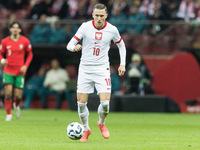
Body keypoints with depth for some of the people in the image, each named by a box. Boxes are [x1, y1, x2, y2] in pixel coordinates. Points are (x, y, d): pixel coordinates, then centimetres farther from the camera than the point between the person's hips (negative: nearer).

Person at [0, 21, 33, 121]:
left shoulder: (25, 41, -1)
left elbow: (30, 54, 9)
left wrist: (26, 66, -4)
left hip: (20, 72, 0)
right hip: (8, 71, 0)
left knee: (18, 96, -2)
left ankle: (16, 106, 34)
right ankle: (8, 114, 3)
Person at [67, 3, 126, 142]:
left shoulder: (112, 30, -3)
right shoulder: (85, 27, -6)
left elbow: (121, 45, 16)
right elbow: (70, 45, -5)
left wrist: (122, 64, 8)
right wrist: (74, 47, -29)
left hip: (102, 69, 0)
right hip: (85, 68, 0)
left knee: (105, 102, -13)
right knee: (81, 103, -3)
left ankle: (101, 123, 19)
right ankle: (86, 129, 20)